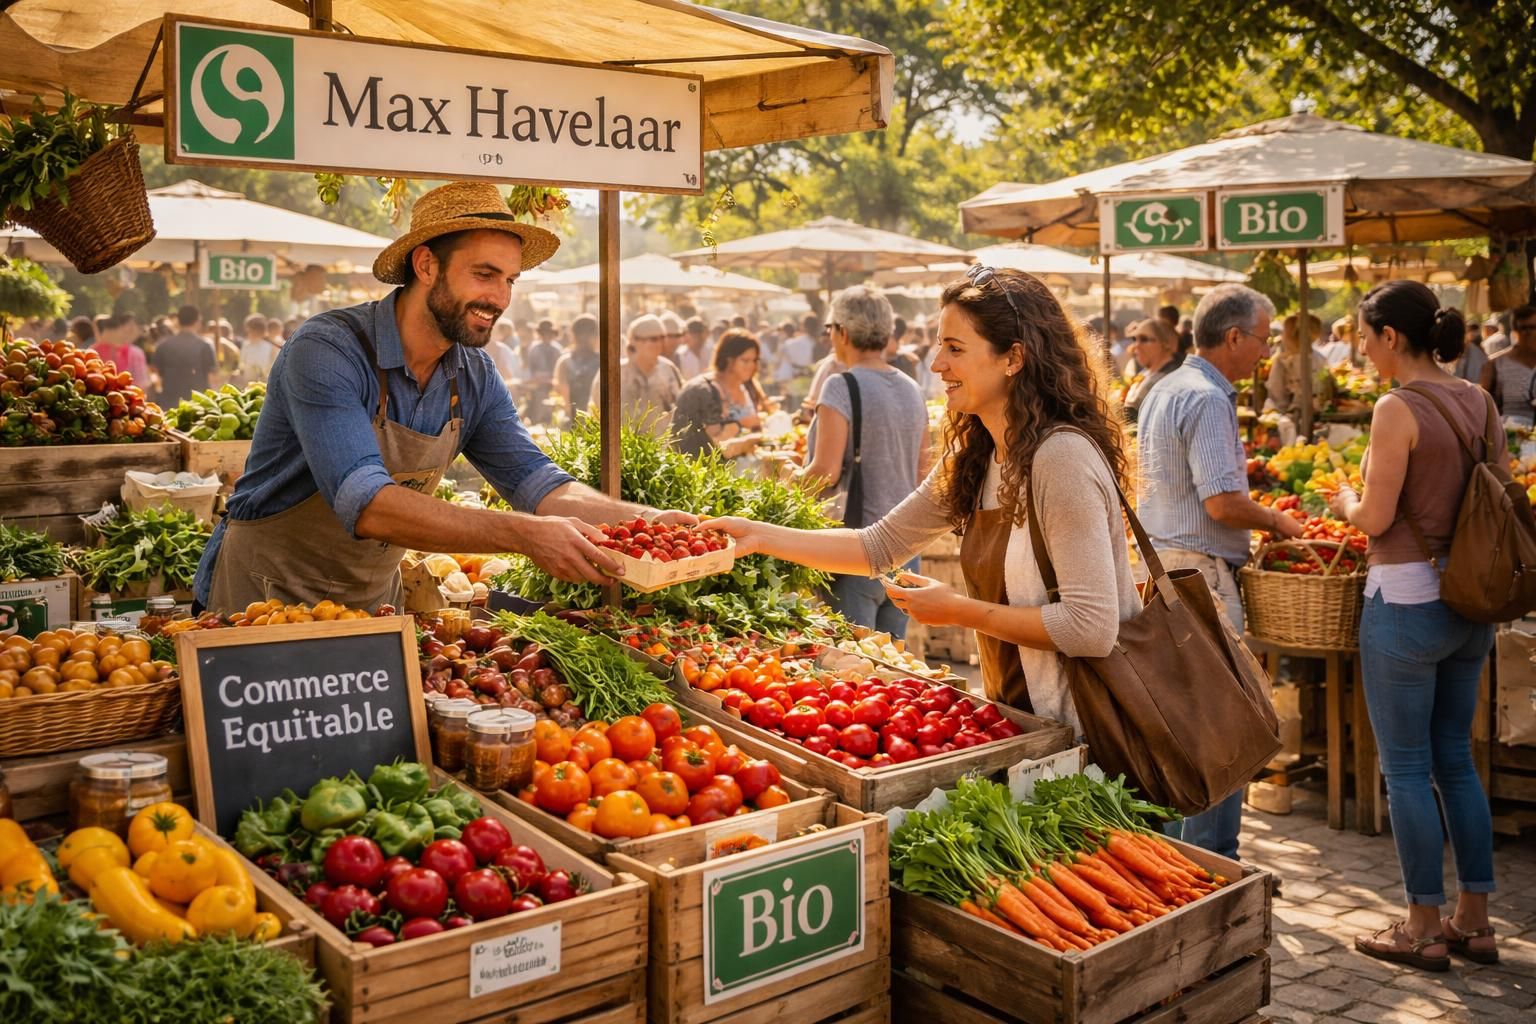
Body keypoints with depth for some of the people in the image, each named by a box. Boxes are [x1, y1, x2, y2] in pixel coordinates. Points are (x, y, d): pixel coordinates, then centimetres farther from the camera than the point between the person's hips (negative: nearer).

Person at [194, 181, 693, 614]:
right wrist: (525, 535, -41)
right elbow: (364, 504, -34)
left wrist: (648, 520, -20)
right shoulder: (327, 352, -23)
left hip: (375, 599, 6)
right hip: (267, 597, -5)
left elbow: (537, 485, -3)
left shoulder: (475, 378, -1)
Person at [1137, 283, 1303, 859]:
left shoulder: (1163, 390, 15)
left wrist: (1236, 467, 22)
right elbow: (1223, 503, -23)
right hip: (1200, 572, -10)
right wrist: (1275, 520, -6)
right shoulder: (1208, 399, -17)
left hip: (1157, 563, 10)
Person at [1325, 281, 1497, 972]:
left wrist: (1344, 503, 4)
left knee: (1406, 768, 4)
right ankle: (1474, 921, 24)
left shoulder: (1399, 408, -16)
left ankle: (1424, 928, 14)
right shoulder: (1480, 403, 7)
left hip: (1407, 599, -8)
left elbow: (1376, 518, -16)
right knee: (1456, 760, 17)